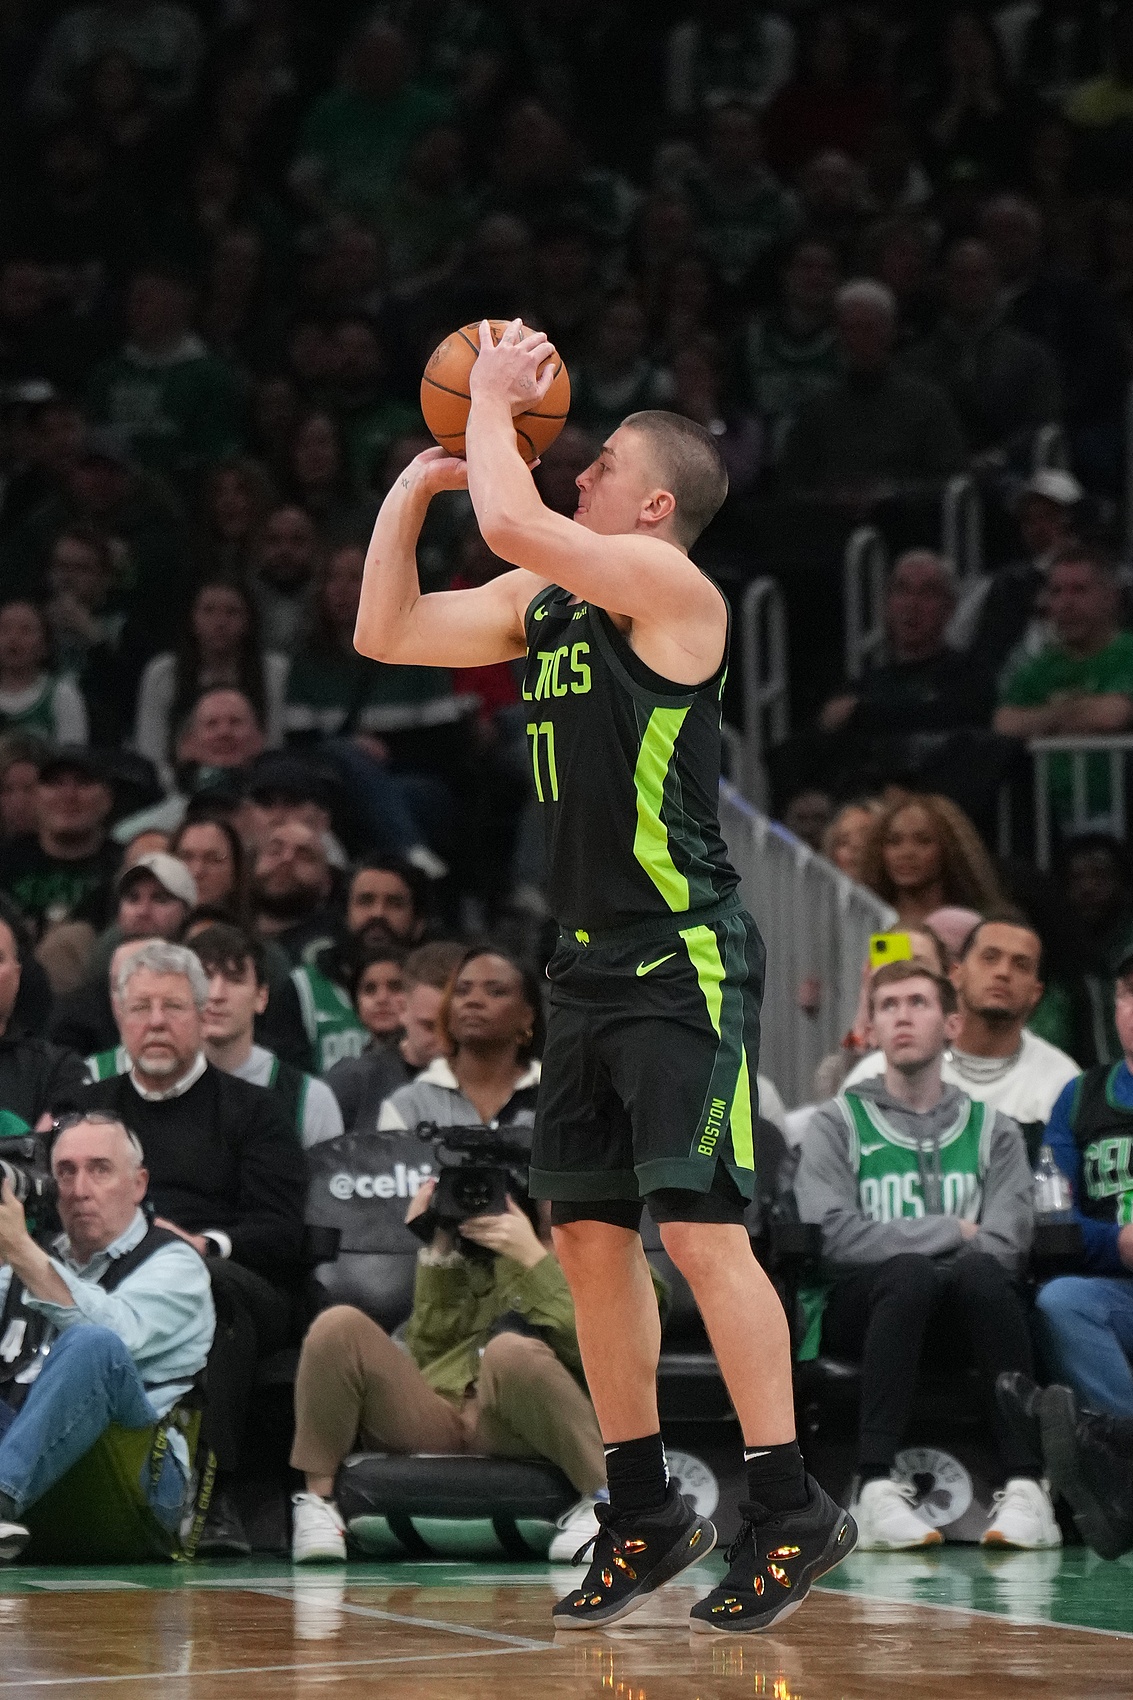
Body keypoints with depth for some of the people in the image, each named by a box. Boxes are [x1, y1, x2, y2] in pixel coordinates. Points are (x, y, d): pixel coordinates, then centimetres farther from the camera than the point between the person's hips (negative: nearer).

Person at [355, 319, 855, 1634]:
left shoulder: (665, 583, -11)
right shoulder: (541, 602, 14)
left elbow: (511, 522, -24)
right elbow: (386, 633, 16)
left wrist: (494, 400, -9)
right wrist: (413, 484, 10)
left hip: (686, 961, -9)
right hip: (590, 967, 9)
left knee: (697, 1227, -12)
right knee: (588, 1232, 10)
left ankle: (789, 1510, -7)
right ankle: (644, 1514, 19)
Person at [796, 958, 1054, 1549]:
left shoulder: (992, 1130, 16)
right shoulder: (838, 1123, 12)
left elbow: (1004, 1245, -1)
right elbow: (831, 1235, -6)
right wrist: (950, 1232, -6)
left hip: (960, 1319, 1)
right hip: (862, 1309, -1)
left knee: (980, 1272, -34)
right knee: (911, 1272, -36)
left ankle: (1025, 1486, -42)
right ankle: (877, 1488, -44)